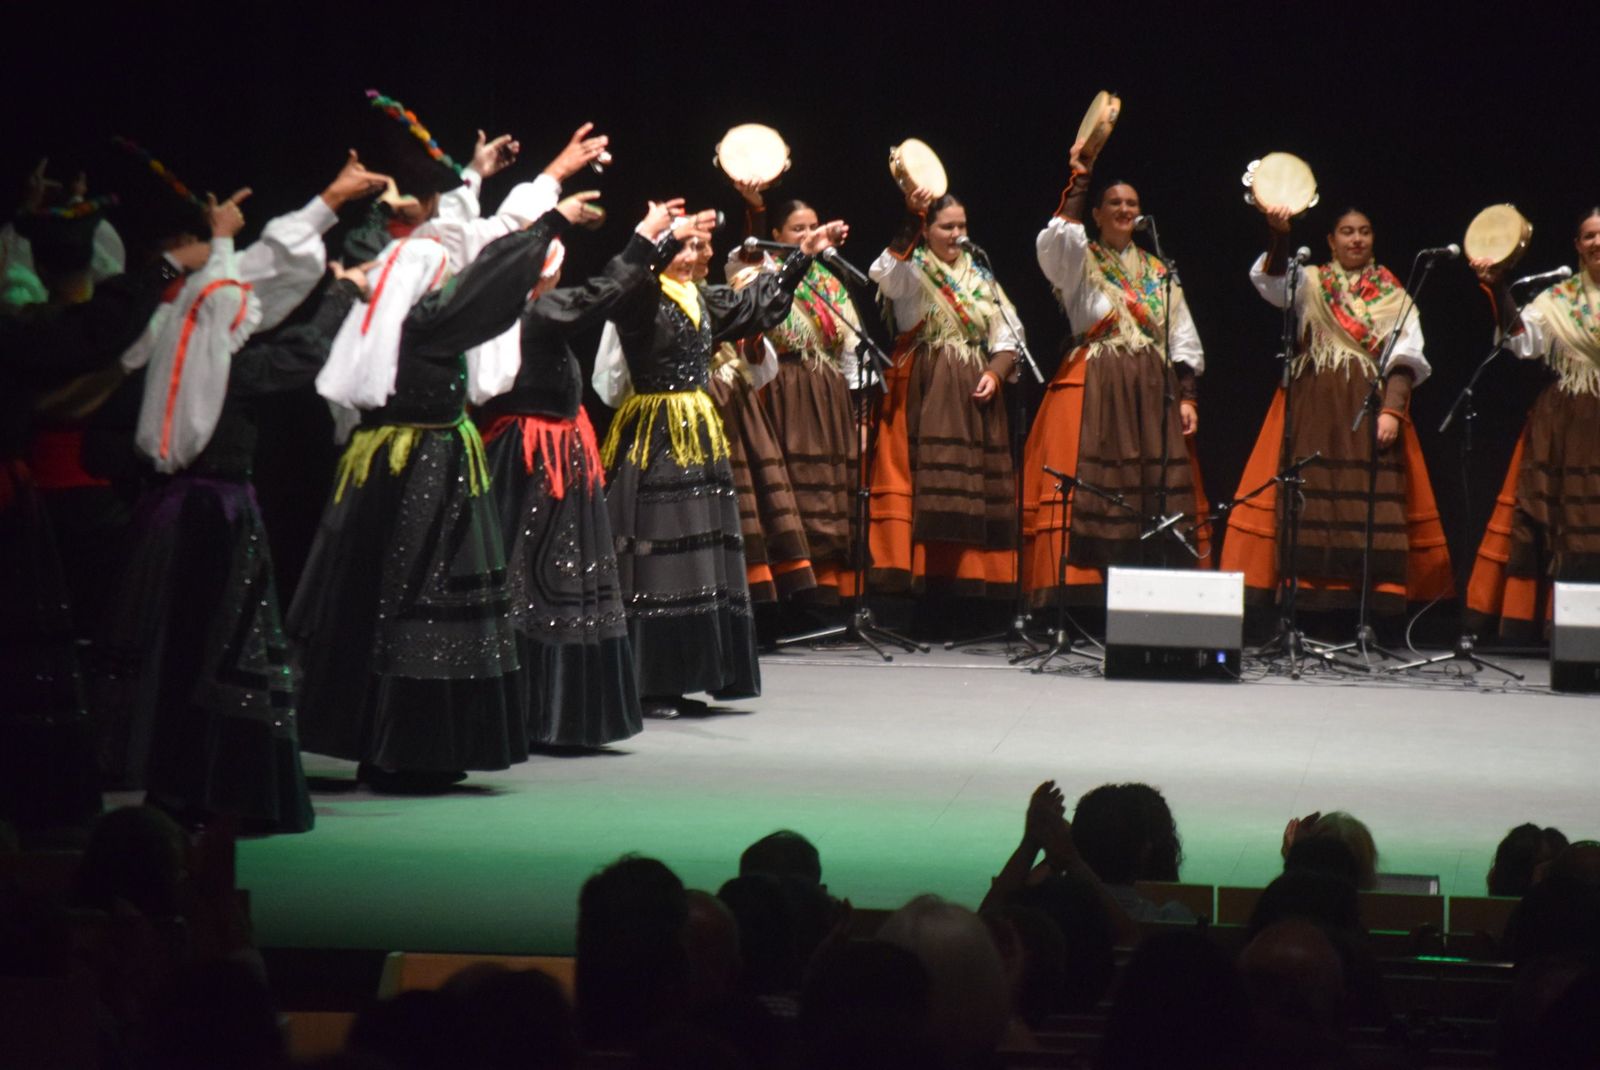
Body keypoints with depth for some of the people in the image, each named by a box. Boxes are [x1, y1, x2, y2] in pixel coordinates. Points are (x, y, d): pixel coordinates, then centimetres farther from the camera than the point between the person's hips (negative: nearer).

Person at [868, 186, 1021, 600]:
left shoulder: (980, 278, 17)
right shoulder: (912, 271, 3)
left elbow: (1006, 338, 15)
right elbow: (883, 273, -22)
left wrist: (995, 374, -4)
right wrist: (911, 221, -32)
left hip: (974, 396, 5)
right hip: (923, 391, -5)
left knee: (977, 485, 2)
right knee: (927, 481, -13)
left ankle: (972, 572, 5)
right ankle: (920, 565, -14)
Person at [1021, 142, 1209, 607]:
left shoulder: (1158, 272, 18)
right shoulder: (1079, 261, 7)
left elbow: (1182, 337, 15)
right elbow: (1058, 237, -17)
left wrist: (1187, 396, 6)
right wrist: (1080, 180, -16)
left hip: (1153, 389, 4)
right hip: (1095, 387, -4)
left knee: (1157, 496, -3)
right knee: (1092, 488, -13)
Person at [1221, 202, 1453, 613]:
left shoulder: (1393, 295, 13)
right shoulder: (1310, 283, 10)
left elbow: (1404, 356, 4)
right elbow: (1272, 279, -11)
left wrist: (1392, 409, -11)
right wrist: (1279, 235, -30)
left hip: (1371, 407, 0)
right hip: (1314, 408, 0)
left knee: (1374, 509, -8)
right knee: (1313, 498, -9)